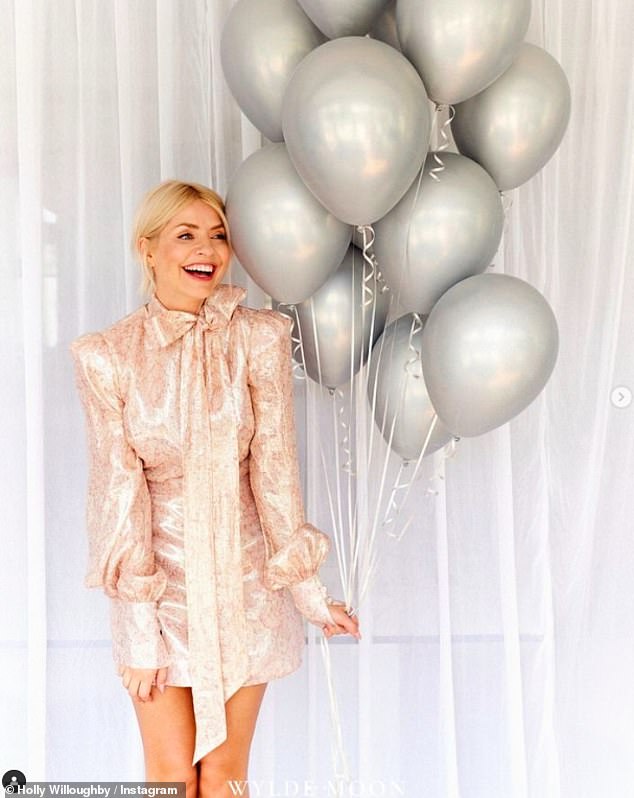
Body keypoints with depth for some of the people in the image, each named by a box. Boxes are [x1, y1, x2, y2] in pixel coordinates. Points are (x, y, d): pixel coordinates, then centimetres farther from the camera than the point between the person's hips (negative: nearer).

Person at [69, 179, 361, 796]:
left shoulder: (258, 337, -10)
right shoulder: (106, 356, -10)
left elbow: (274, 468, -7)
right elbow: (119, 489, -10)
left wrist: (307, 590, -5)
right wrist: (139, 626, -11)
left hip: (243, 577, 0)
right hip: (157, 578, 0)